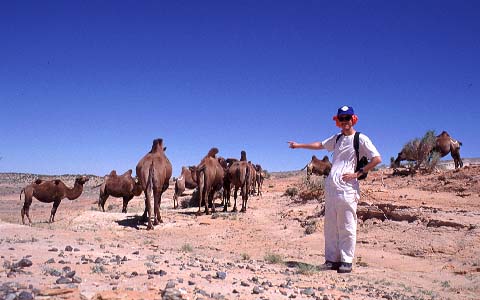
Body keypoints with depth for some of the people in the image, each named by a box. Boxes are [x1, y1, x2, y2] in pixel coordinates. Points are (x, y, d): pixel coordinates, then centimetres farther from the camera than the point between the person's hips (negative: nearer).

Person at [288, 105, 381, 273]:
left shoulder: (361, 139, -2)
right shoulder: (337, 138, 18)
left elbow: (377, 159, -7)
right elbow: (320, 145, 32)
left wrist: (358, 173, -9)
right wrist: (299, 145, 35)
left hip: (347, 189, -7)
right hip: (331, 188, 7)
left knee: (347, 227, -4)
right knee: (330, 226, 8)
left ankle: (346, 261, 4)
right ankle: (332, 259, 14)